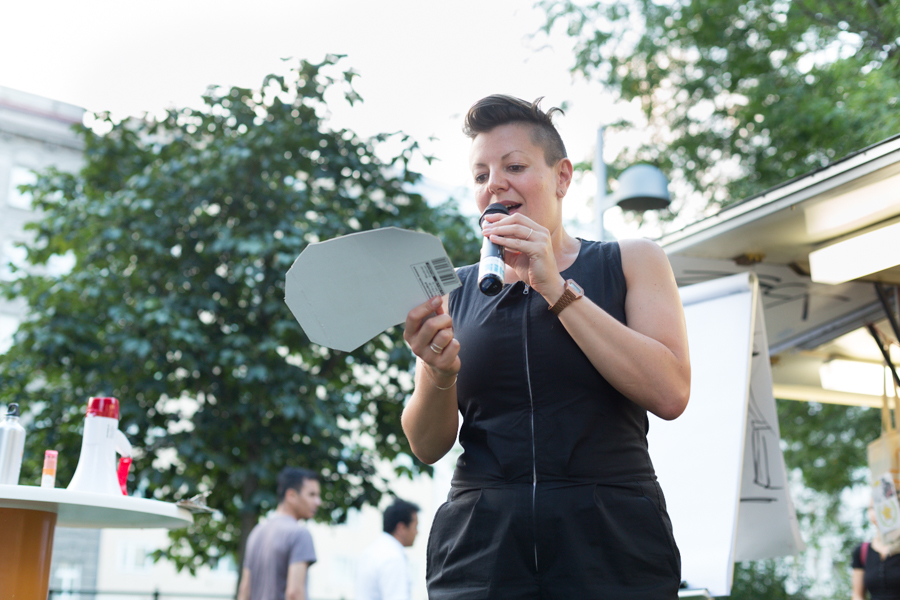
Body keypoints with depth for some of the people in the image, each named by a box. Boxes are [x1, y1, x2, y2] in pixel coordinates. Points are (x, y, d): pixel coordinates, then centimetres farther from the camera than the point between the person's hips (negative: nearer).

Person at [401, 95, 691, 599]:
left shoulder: (631, 263, 5)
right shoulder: (456, 288, 9)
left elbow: (671, 393, -11)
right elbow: (428, 446, 5)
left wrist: (556, 288, -14)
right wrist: (439, 372, -16)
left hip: (613, 544, -1)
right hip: (481, 552, 2)